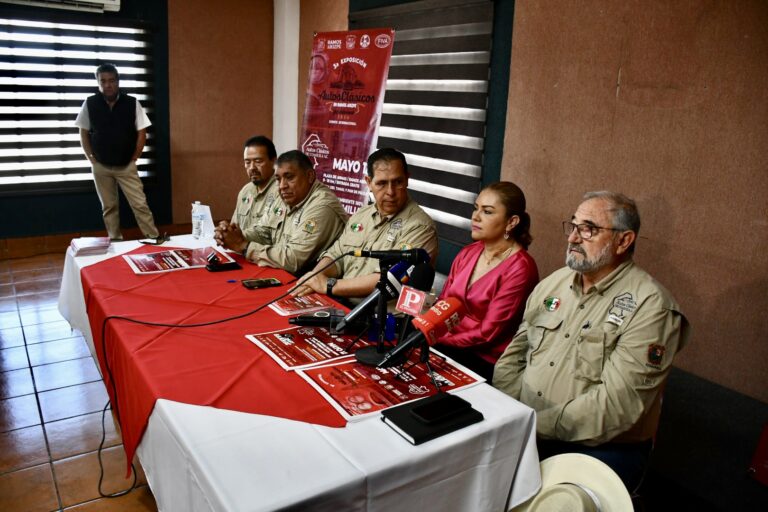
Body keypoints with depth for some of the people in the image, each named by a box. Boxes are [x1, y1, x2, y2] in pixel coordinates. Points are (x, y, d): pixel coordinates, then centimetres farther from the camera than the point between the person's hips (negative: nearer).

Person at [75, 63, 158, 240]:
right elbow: (84, 133, 5)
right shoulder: (90, 104, -3)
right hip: (101, 167, 2)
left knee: (140, 205, -4)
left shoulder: (132, 103, -7)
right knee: (109, 207, 10)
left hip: (126, 167, -2)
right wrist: (91, 159, 1)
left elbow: (141, 133, -3)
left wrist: (133, 159, -3)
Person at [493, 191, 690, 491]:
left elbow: (617, 403, -19)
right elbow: (514, 356, 10)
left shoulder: (650, 305, -12)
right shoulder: (554, 282, 9)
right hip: (524, 434, 6)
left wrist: (534, 425, -19)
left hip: (599, 448, -5)